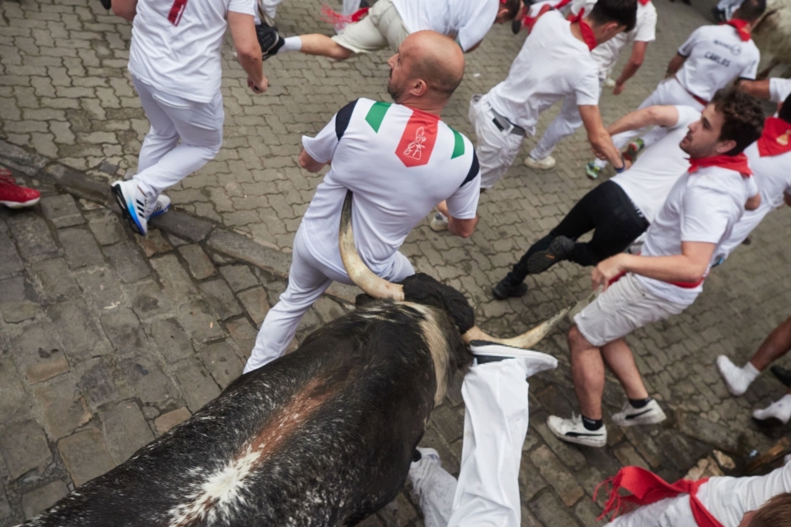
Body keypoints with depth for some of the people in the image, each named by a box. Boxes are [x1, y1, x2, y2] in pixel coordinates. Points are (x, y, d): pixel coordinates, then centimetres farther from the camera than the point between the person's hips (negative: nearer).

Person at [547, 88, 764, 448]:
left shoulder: (707, 193, -33)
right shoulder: (739, 169, -3)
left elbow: (694, 267, -43)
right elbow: (753, 201, 22)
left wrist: (624, 261, -48)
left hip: (657, 288, -9)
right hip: (664, 282, 9)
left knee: (581, 337, 4)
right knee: (601, 331, 23)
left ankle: (590, 427, 18)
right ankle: (640, 404, 29)